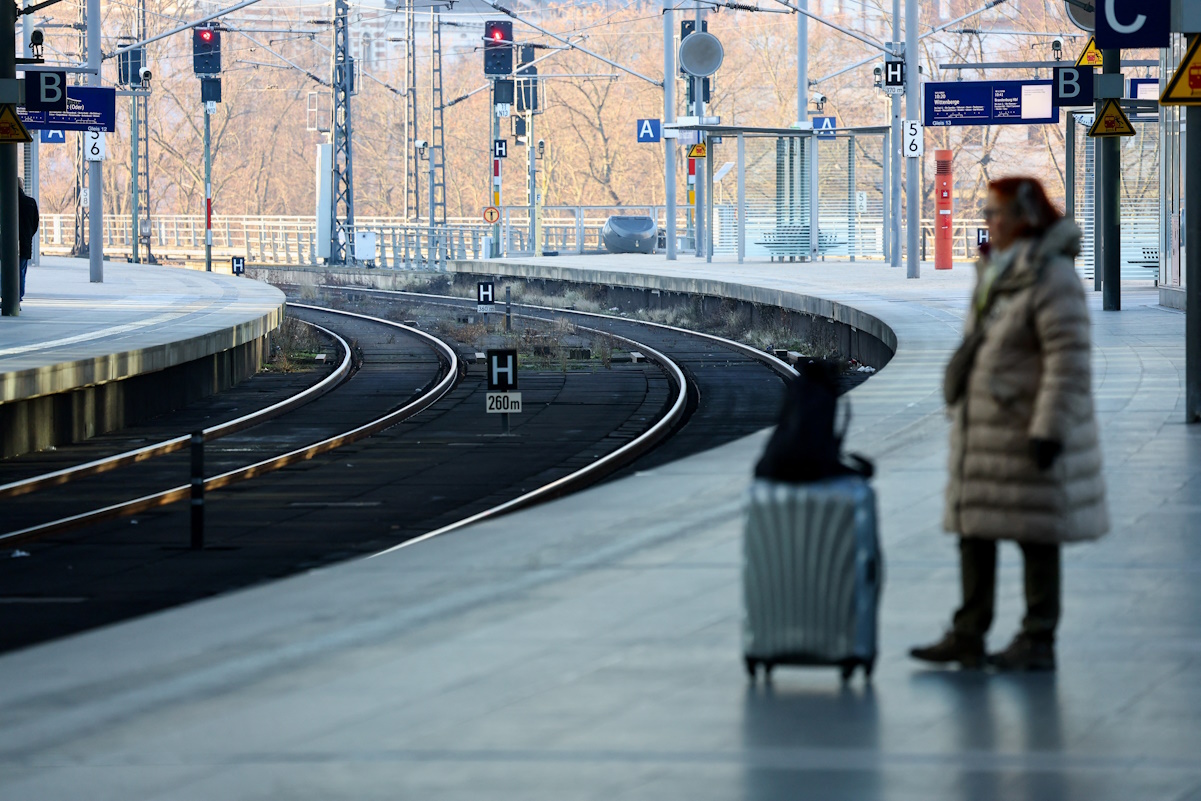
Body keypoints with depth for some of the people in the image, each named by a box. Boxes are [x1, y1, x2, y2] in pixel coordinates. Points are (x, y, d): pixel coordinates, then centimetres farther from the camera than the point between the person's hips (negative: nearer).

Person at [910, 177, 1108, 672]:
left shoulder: (1052, 278, -16)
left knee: (1035, 536, -1)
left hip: (1029, 428, -9)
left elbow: (1069, 361, -20)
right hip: (984, 427, 9)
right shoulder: (996, 272, 12)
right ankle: (968, 639, 12)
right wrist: (964, 420, 19)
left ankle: (1038, 644, 5)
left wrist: (1049, 431, -23)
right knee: (974, 529, 8)